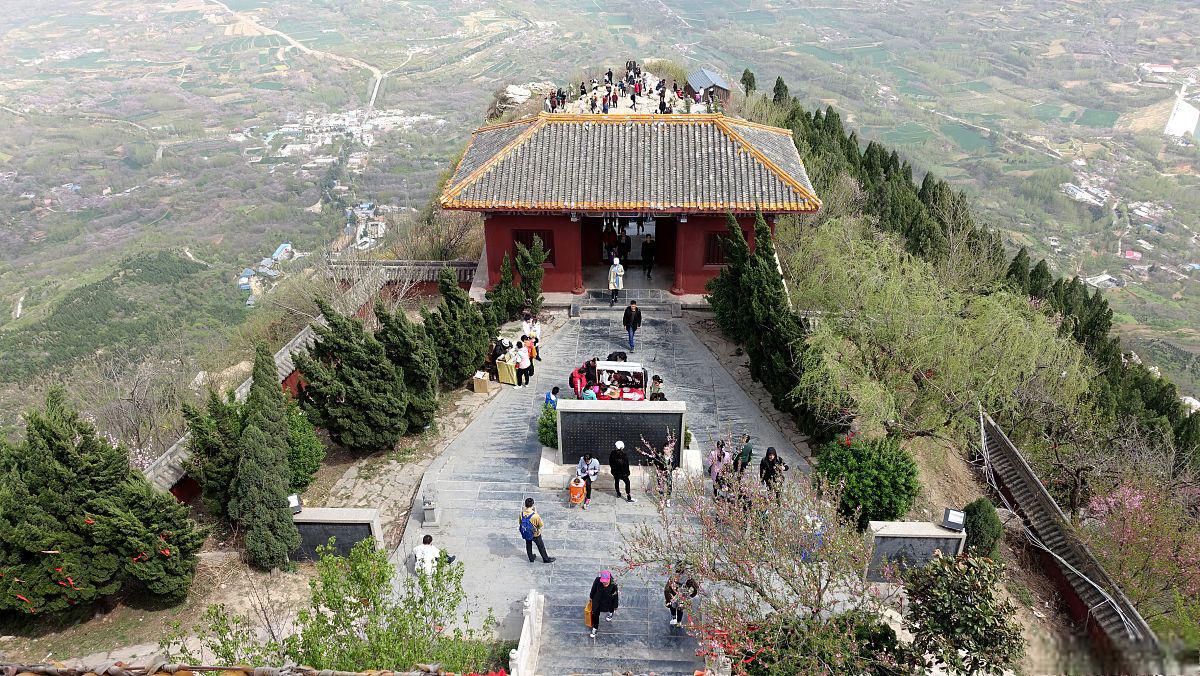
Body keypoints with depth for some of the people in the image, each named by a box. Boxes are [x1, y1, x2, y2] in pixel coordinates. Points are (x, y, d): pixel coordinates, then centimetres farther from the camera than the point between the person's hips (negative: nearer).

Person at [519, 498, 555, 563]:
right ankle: (546, 559, 38)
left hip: (526, 535, 4)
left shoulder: (522, 514, -20)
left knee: (528, 546, 29)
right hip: (535, 535, -4)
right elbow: (542, 526, -21)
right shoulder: (535, 515, -34)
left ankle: (531, 558, 47)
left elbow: (520, 524, -5)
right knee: (541, 546, 19)